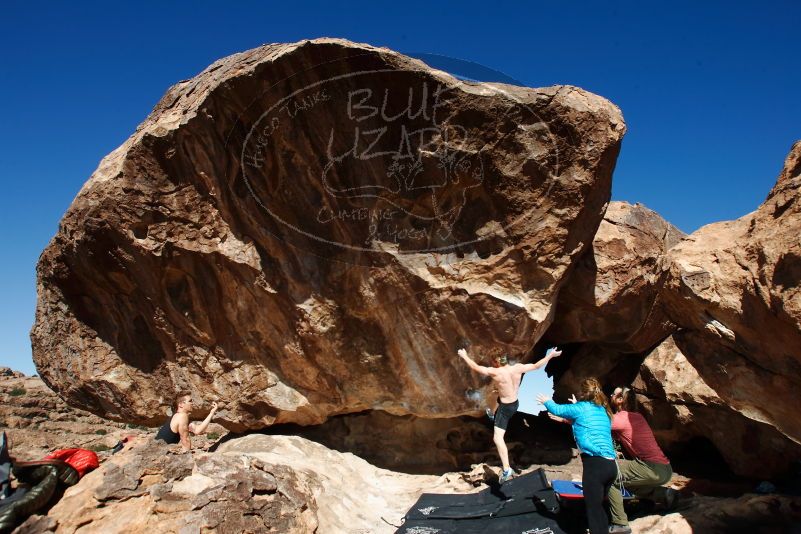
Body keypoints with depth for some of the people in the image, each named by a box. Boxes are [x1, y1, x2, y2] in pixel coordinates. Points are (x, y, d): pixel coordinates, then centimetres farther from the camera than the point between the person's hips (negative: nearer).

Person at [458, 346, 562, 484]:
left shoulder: (495, 372, -27)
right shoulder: (518, 368, -13)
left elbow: (476, 367, -18)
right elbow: (536, 365, -2)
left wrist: (464, 356, -4)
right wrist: (550, 355, 10)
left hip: (505, 407, -7)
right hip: (515, 403, 7)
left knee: (497, 438, -9)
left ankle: (506, 469, -19)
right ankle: (495, 418, 73)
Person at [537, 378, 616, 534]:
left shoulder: (581, 408, 0)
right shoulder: (603, 410, 17)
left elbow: (557, 409, 13)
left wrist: (546, 401, 32)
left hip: (595, 464, -7)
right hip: (611, 465, 7)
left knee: (593, 508, -3)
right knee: (598, 506, 18)